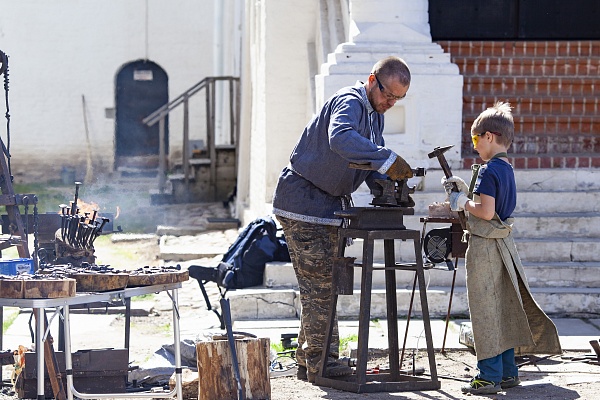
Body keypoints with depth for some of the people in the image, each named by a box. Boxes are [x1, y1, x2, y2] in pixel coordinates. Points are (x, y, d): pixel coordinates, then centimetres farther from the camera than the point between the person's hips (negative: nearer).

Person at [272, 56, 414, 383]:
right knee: (320, 282, -10)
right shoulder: (349, 103, -20)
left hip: (328, 205, 10)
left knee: (322, 283, 13)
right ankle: (321, 361, -6)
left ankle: (308, 361, 20)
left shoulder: (374, 114, 11)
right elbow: (341, 138, -43)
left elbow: (371, 163, 12)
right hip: (302, 201, -10)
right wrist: (388, 160, -48)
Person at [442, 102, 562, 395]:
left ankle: (489, 377, 0)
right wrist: (465, 191, 13)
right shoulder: (506, 169, 11)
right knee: (502, 310, 14)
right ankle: (507, 372, 20)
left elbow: (485, 212, -24)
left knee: (485, 311, -3)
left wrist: (462, 203, -8)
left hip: (484, 246, -9)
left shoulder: (488, 171, -17)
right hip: (502, 245, 9)